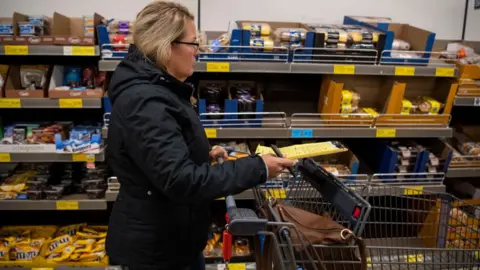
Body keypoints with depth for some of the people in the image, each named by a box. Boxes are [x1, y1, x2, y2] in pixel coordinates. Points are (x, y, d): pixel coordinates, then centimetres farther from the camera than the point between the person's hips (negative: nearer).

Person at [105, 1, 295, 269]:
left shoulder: (156, 88, 6)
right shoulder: (144, 102, -28)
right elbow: (182, 181, -33)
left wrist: (204, 155, 4)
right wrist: (257, 168, -28)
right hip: (156, 248, -10)